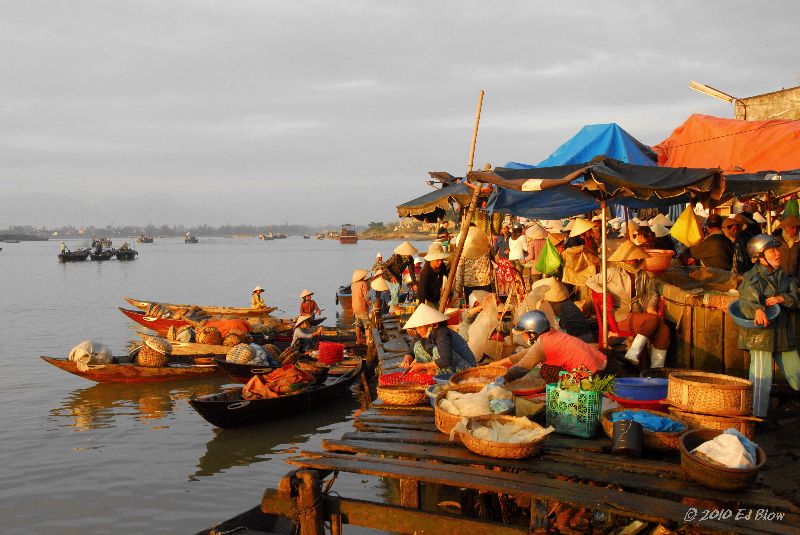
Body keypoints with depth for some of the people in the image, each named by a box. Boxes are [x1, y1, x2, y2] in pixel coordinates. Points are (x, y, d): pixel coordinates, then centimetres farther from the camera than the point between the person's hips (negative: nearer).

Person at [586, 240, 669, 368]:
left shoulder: (642, 274, 18)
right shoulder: (613, 272, 3)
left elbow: (652, 293, 23)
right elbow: (590, 282, 3)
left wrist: (650, 307, 2)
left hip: (639, 315, 6)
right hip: (621, 317, -5)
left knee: (664, 330, -22)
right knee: (654, 319, -30)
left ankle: (656, 369, -19)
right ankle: (632, 355, -29)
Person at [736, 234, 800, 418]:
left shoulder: (782, 275, 12)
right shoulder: (752, 278, -11)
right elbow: (746, 301, -25)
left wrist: (781, 298, -14)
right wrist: (757, 310, -46)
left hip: (783, 332, 7)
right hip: (760, 332, -7)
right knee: (761, 377, -6)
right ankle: (757, 416, 2)